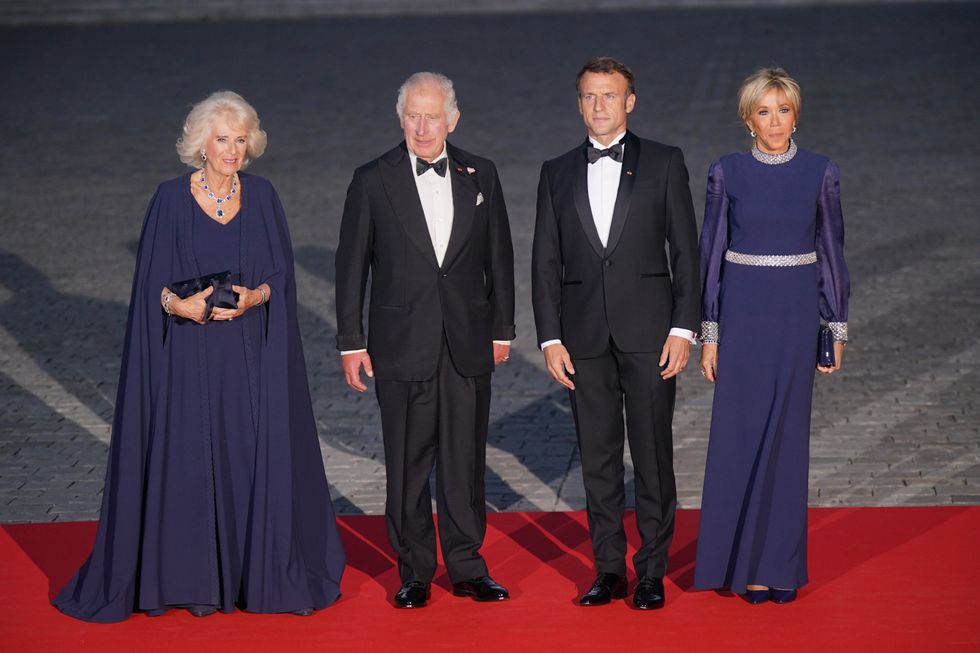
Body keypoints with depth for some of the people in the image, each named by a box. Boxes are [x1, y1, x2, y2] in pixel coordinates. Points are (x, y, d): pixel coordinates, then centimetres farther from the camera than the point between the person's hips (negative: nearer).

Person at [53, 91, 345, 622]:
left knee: (260, 455, 2)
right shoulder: (172, 198, -3)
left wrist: (255, 296, -15)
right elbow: (151, 280, -2)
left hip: (253, 355, 2)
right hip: (191, 355, -2)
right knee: (191, 456, -1)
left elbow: (281, 272, 5)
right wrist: (176, 303, -21)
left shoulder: (261, 196, 5)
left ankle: (264, 570, 13)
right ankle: (196, 578, 8)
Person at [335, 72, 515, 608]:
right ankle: (414, 572, 14)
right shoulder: (373, 181, -2)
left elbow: (498, 257, 11)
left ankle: (467, 567, 16)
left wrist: (502, 329, 11)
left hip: (468, 343, 2)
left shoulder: (480, 175, 5)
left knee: (466, 461, 6)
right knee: (407, 464, 4)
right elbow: (352, 265, 1)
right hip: (402, 343, -2)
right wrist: (351, 341, -1)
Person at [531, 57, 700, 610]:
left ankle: (653, 572, 9)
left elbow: (685, 250, 0)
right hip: (585, 336, 2)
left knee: (654, 455, 1)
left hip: (648, 332, -2)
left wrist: (684, 328, -7)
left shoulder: (664, 164, 2)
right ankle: (609, 570, 15)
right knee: (598, 458, 7)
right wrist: (551, 338, 1)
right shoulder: (558, 173, 9)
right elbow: (545, 262, 9)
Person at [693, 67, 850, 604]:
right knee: (741, 434, 0)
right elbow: (711, 252, 2)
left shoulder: (820, 173, 1)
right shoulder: (727, 173, -1)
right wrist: (709, 332, -1)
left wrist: (837, 327, 4)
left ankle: (780, 564, 12)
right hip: (742, 312, 0)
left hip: (796, 313, 1)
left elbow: (831, 250, 6)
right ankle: (744, 561, 10)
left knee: (787, 433, 3)